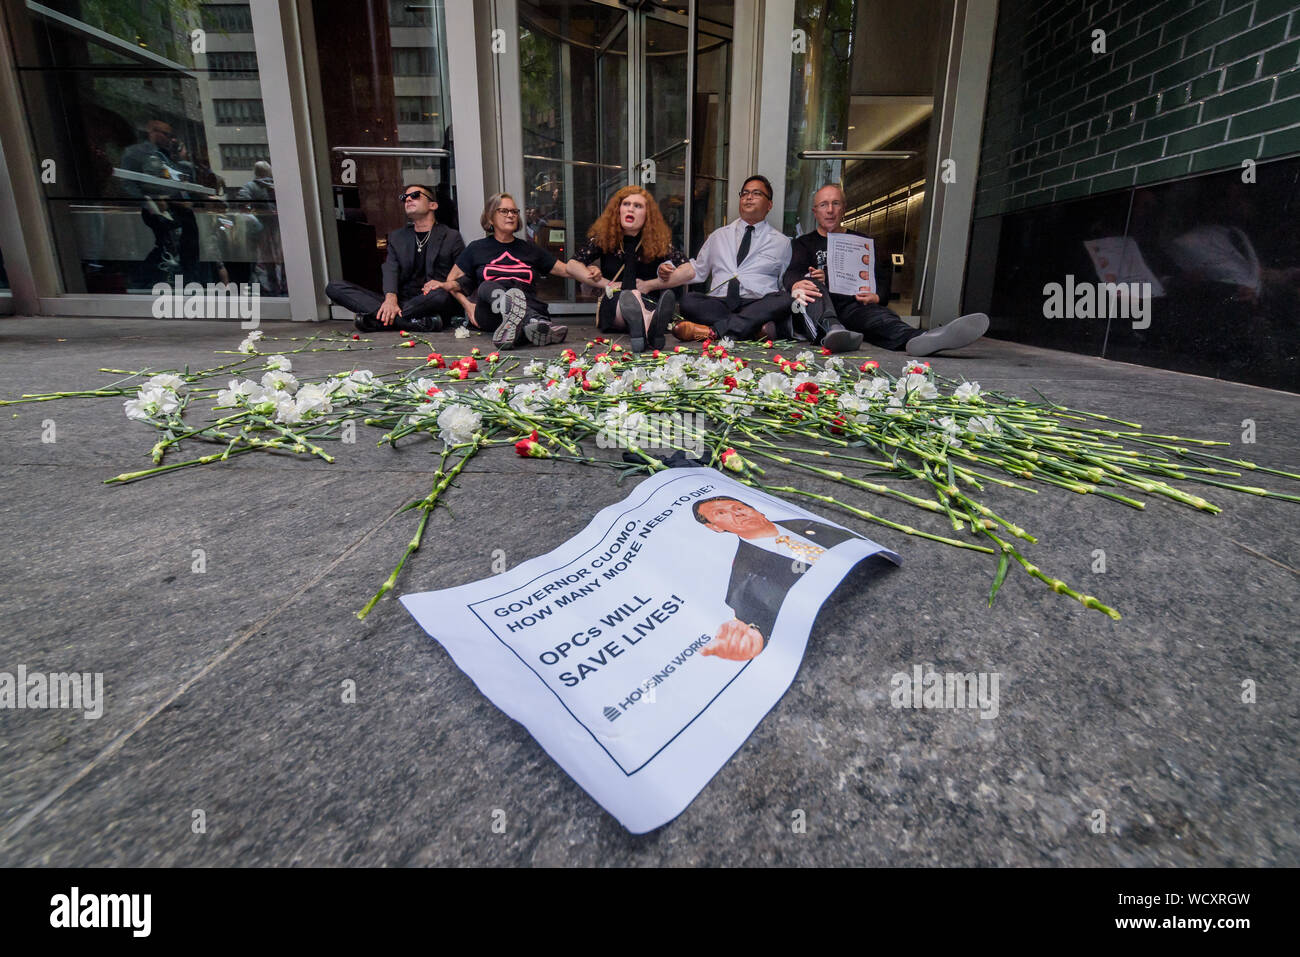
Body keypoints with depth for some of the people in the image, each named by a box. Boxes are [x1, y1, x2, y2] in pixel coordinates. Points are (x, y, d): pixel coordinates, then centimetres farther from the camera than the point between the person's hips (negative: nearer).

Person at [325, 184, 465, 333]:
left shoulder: (451, 237, 12)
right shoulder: (397, 237, 22)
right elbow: (390, 270, 4)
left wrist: (446, 285, -18)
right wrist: (390, 298, -18)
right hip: (401, 301, 5)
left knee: (440, 295, -40)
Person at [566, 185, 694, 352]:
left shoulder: (659, 241, 6)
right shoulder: (603, 237, 9)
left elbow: (687, 271, 0)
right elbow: (572, 266, 5)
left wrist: (649, 285, -4)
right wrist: (607, 284, -6)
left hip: (649, 304, 1)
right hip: (612, 306, 0)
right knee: (625, 295, -38)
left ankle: (646, 322, -73)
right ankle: (649, 326, -73)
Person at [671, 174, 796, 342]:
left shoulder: (781, 242, 19)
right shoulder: (718, 236, 24)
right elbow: (698, 270, 27)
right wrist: (668, 271, 9)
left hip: (758, 305, -1)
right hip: (718, 303, 1)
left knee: (784, 299, -34)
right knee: (688, 300, -29)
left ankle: (713, 330, -42)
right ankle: (757, 329, -37)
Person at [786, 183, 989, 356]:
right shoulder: (803, 244, 22)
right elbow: (792, 272, -1)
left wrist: (875, 297, -9)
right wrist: (796, 286, -27)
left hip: (851, 306, 2)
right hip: (815, 313, -1)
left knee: (876, 314, -33)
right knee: (812, 282, -34)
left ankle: (915, 339, -67)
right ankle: (832, 330, -66)